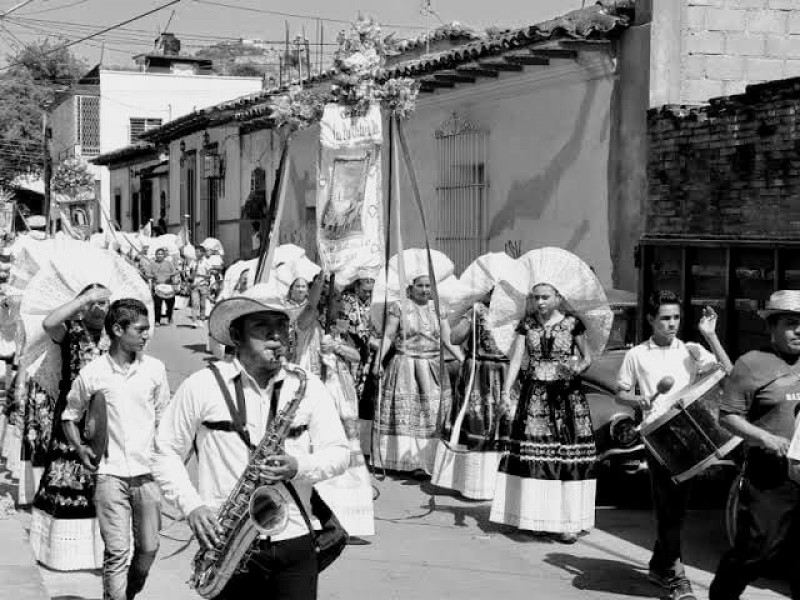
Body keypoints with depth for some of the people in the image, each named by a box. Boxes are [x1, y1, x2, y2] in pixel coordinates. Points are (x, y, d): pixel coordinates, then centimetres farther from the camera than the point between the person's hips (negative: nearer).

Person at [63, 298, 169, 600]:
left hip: (147, 473, 3)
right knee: (117, 552, -6)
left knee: (148, 549, 8)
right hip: (110, 474, -3)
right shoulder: (92, 373, -2)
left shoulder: (155, 368, 4)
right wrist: (80, 448, -2)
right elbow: (70, 416, 12)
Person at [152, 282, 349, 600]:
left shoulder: (309, 387, 6)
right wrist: (192, 506, -8)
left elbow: (339, 452, 6)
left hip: (293, 544, 2)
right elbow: (166, 452, 5)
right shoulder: (202, 386, 0)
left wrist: (299, 467, -14)